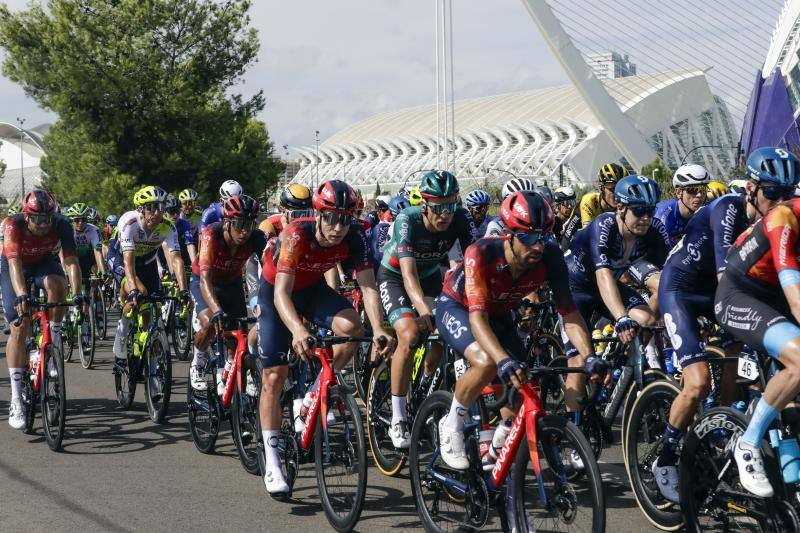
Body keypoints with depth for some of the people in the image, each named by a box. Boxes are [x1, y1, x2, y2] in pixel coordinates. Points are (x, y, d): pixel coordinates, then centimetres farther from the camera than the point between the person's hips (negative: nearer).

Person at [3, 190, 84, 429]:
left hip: (44, 263, 2)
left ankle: (55, 342, -15)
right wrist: (21, 295, -58)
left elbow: (70, 260, -34)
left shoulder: (61, 225, -27)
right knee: (19, 328, -14)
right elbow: (14, 262, -43)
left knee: (56, 284, -36)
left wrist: (77, 294, -48)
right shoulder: (13, 225, -33)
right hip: (15, 267, -2)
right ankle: (16, 401, -14)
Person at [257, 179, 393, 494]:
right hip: (275, 291, -3)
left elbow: (368, 286, -29)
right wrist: (298, 331, -62)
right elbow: (282, 292, -44)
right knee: (275, 375, -7)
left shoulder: (354, 237, -25)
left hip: (313, 289, 3)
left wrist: (378, 329, -46)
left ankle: (319, 392, -2)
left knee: (352, 325, -26)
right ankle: (272, 464, -1)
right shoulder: (296, 236, -36)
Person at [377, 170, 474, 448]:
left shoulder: (460, 219, -24)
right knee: (409, 336, -25)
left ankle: (425, 387, 18)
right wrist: (423, 308, -59)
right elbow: (408, 273, -43)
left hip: (430, 275, 4)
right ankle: (398, 419, -15)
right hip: (394, 276, -4)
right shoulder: (407, 220, -33)